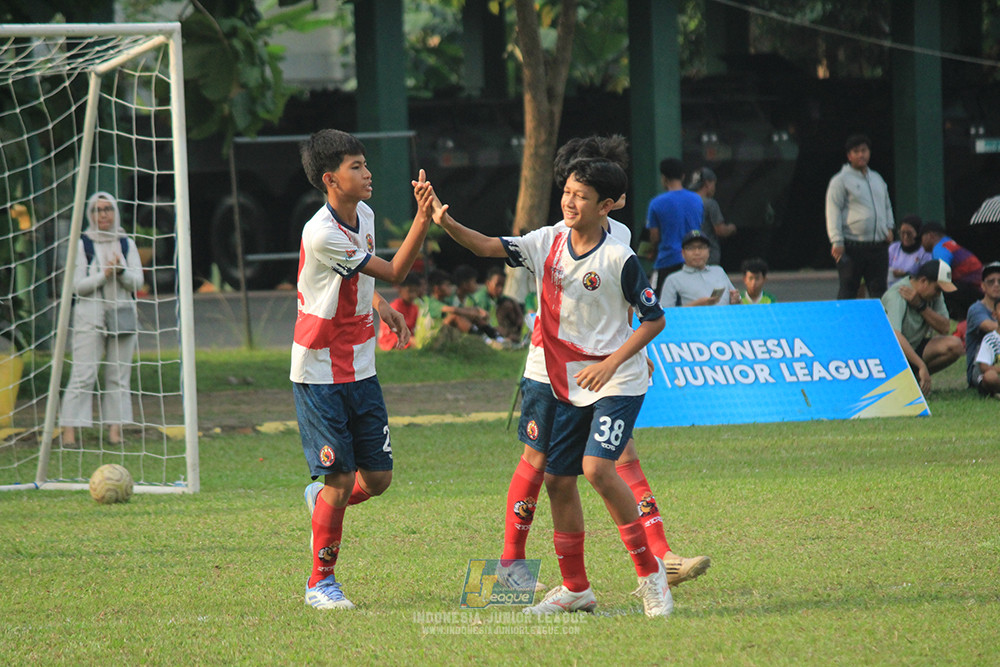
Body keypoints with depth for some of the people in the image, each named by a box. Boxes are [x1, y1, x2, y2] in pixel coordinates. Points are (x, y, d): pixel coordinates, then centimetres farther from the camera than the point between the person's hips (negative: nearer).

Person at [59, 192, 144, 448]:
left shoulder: (126, 244, 12)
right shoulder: (82, 244, 2)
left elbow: (137, 282, 5)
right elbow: (77, 285, -4)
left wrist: (121, 272, -14)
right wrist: (105, 275, -15)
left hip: (123, 315, 3)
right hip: (90, 314, -3)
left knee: (119, 375, 1)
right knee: (83, 375, -10)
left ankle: (115, 429, 3)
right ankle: (69, 430, -12)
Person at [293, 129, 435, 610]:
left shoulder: (363, 215, 4)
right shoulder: (321, 233, -23)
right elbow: (394, 272, -18)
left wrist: (380, 306, 8)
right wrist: (423, 220, -24)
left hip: (360, 370, 8)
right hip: (320, 373, -8)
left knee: (378, 477, 5)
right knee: (340, 479, -6)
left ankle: (321, 499, 36)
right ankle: (321, 581, 9)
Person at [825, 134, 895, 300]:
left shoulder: (877, 178, 19)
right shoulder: (841, 180, -2)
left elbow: (887, 206, 30)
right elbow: (833, 212, -7)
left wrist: (889, 228, 13)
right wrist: (837, 242, -15)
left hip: (879, 246, 6)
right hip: (852, 247, -6)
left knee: (879, 290, 4)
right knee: (848, 290, -3)